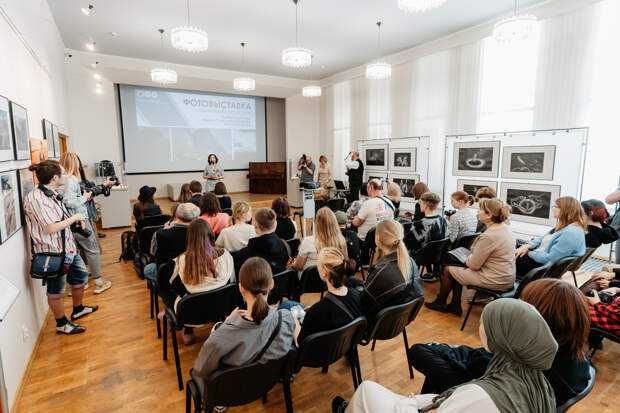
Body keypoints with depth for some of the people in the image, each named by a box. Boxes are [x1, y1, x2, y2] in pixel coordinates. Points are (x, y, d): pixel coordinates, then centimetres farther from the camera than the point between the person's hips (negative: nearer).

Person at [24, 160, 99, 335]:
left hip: (69, 247, 9)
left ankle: (78, 309, 44)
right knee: (57, 292, 8)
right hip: (54, 253, -9)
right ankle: (62, 324, 26)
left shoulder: (52, 194, 7)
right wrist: (74, 218, -14)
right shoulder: (35, 198, -22)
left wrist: (76, 220, 4)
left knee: (80, 277, 22)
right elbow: (51, 228, -25)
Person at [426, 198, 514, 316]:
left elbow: (474, 265, -19)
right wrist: (472, 257, 6)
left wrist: (468, 262, 2)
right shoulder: (505, 228, 3)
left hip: (495, 281, -9)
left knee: (448, 270, 7)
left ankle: (440, 303, 28)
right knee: (459, 269, 21)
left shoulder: (489, 236, -27)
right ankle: (455, 305, 28)